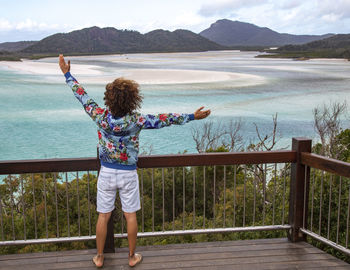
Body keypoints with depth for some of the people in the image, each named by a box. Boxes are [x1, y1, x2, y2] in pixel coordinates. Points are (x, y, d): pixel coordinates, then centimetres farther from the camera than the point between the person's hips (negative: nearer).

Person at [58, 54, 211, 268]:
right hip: (128, 174, -1)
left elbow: (83, 97, -4)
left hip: (106, 173, 2)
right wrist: (192, 116, -6)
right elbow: (165, 119, -14)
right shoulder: (136, 121, -19)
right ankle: (132, 256, 26)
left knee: (103, 216, 12)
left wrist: (68, 74, 7)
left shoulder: (101, 117, -15)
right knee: (130, 216, 12)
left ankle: (99, 257, 26)